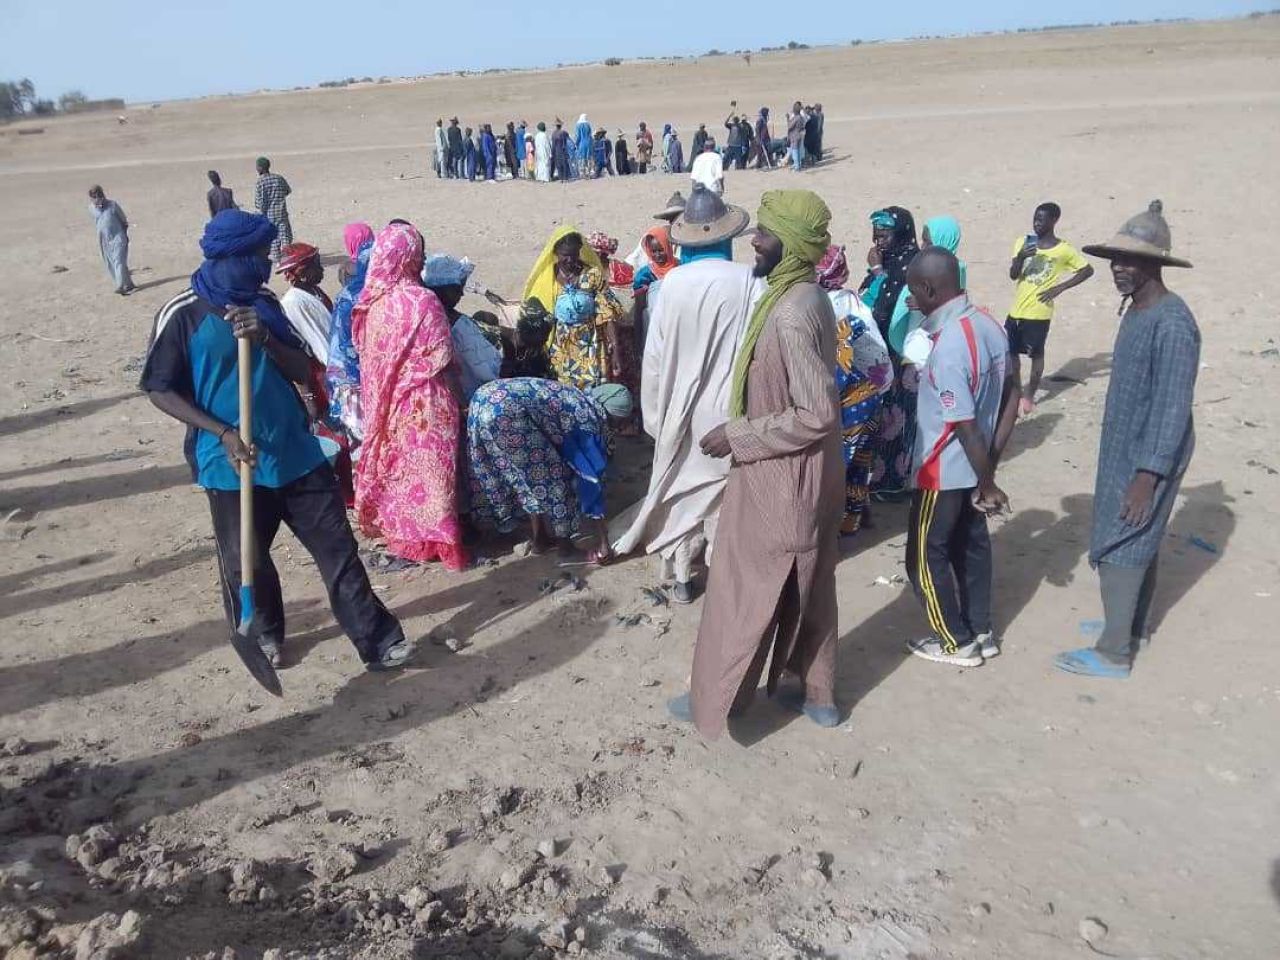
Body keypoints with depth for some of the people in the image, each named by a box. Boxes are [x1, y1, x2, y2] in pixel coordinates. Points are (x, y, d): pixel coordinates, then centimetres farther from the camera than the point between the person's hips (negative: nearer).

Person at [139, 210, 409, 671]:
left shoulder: (262, 302, 4)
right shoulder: (182, 315, -9)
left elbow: (302, 370, 3)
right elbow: (160, 390, -6)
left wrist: (266, 338, -17)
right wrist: (223, 433, -16)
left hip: (296, 451, 4)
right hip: (232, 463, -3)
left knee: (337, 547, 4)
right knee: (246, 560, 12)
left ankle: (376, 638, 12)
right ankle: (263, 634, 38)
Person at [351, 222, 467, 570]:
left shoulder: (370, 301, 1)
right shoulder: (422, 301, -18)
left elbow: (366, 352, 8)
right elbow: (441, 358, -15)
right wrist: (455, 396, -1)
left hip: (383, 400, 6)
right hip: (422, 402, -6)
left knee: (395, 464, 17)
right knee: (426, 468, 4)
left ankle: (399, 534, 27)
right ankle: (431, 537, 13)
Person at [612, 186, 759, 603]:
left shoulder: (672, 283, -10)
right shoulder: (748, 282, -15)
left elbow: (654, 355, -5)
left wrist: (654, 412, 7)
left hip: (683, 405, 1)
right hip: (731, 405, -1)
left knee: (682, 486, 16)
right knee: (728, 484, 14)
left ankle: (680, 576, 26)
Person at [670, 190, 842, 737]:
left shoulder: (791, 313, -25)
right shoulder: (807, 296, 5)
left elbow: (817, 414, -27)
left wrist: (737, 436, -20)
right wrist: (746, 429, 14)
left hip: (779, 480, -10)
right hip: (807, 476, 10)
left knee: (741, 590, 7)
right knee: (808, 586, 19)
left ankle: (714, 699, 24)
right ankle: (818, 695, 34)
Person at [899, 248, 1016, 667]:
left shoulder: (947, 348, -30)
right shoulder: (989, 324, -2)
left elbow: (967, 428, -26)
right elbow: (1011, 397, 7)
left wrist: (987, 484, -16)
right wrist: (991, 457, 11)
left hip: (944, 471, -9)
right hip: (974, 467, 9)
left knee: (926, 556, 9)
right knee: (972, 546, 21)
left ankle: (956, 642, 21)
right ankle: (981, 632, 34)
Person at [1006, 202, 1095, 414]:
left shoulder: (1063, 250, -6)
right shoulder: (1022, 242, 3)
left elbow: (1088, 270, 2)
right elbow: (1013, 275, -3)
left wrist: (1060, 287, -7)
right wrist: (1020, 257, -23)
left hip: (1039, 313, -4)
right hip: (1016, 310, 4)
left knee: (1036, 354, 6)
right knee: (1011, 351, 11)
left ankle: (1030, 394, 22)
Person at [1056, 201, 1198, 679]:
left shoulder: (1172, 323, -22)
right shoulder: (1135, 311, 7)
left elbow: (1173, 407, -24)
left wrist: (1148, 475, -24)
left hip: (1148, 459, -9)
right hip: (1122, 451, 9)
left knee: (1119, 548, -3)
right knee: (1137, 543, 19)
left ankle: (1114, 653, 8)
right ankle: (1132, 628, 35)